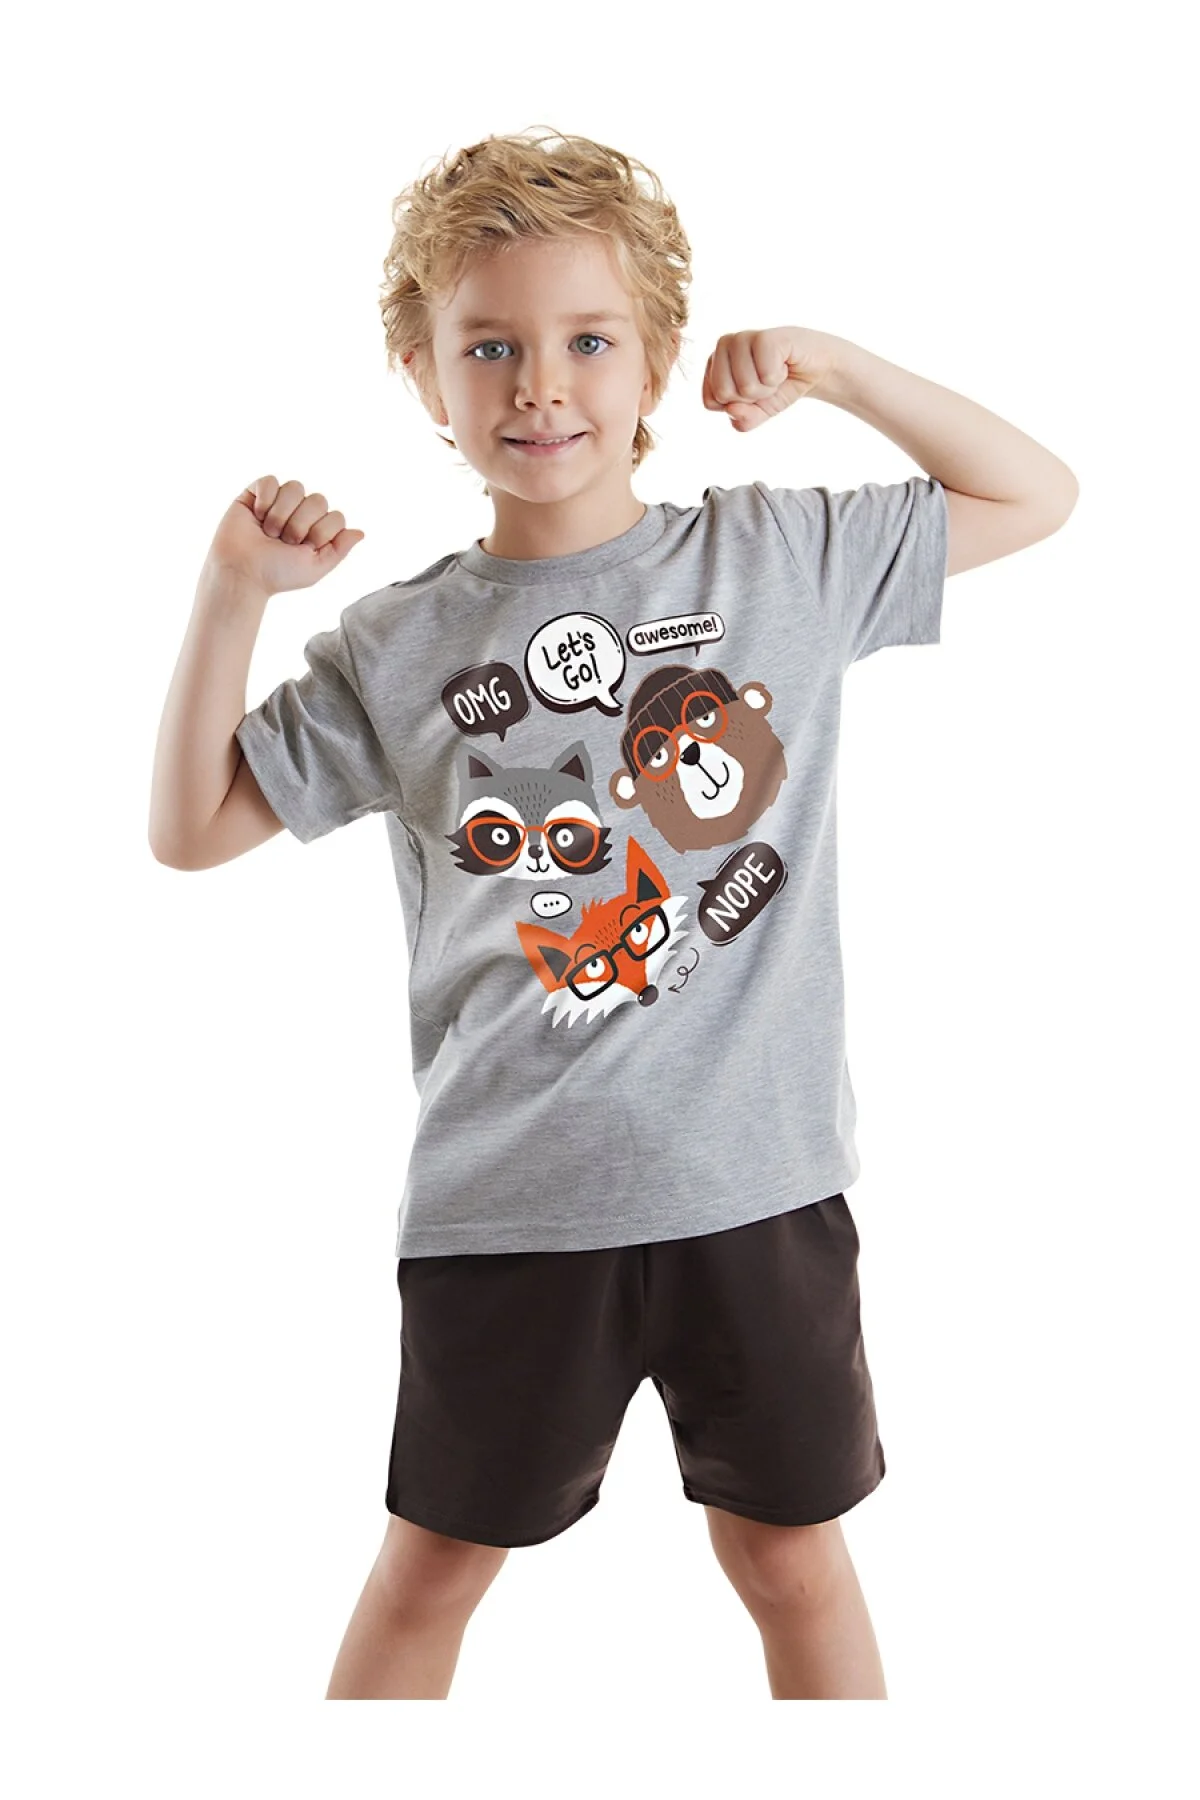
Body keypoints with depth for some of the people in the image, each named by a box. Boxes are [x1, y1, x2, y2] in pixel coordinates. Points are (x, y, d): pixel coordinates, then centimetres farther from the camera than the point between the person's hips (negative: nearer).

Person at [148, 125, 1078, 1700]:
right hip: (503, 1201, 1)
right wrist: (233, 591, -6)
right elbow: (193, 826, 5)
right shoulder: (397, 647, 1)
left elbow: (1037, 495, 9)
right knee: (435, 1559, 16)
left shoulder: (783, 556, 0)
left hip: (756, 1176, 0)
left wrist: (832, 367, -2)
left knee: (790, 1556, 16)